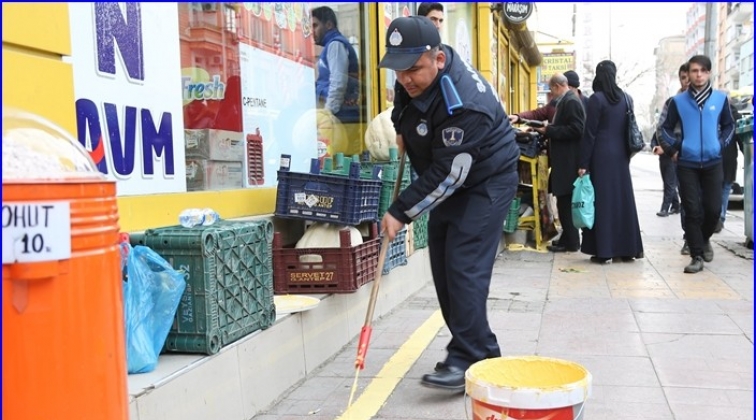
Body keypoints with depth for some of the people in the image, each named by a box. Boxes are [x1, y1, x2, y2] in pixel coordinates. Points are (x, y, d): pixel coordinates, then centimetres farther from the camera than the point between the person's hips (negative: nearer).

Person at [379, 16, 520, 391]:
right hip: (448, 186, 9)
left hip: (485, 185, -9)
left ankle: (468, 360, -8)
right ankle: (479, 351, 19)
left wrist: (402, 211, -25)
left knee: (464, 269, -16)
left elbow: (448, 175, -30)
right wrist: (405, 130, 4)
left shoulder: (464, 104, -34)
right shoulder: (418, 74, -7)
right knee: (443, 269, 9)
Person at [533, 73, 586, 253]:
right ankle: (569, 239, 21)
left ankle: (570, 242, 3)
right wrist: (548, 128, 7)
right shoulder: (566, 101, 15)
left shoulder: (571, 102, -15)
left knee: (565, 203, -4)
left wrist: (549, 130, -18)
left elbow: (575, 130, -23)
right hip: (565, 161, 10)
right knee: (566, 202, 14)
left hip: (568, 162, -10)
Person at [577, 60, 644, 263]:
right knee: (623, 199, 10)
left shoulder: (596, 99, -10)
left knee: (602, 200, -2)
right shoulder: (626, 98, 7)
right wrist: (627, 155, 18)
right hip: (620, 156, 5)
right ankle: (628, 249, 16)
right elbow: (629, 130, 11)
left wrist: (583, 163, -10)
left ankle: (604, 251, -1)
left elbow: (589, 134, -12)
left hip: (601, 156, -5)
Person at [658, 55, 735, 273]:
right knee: (692, 210, -2)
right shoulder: (678, 101, 0)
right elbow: (666, 127, 10)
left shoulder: (720, 98, 2)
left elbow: (729, 126, 15)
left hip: (713, 163, 1)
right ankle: (696, 256, 5)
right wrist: (673, 149, -1)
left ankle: (704, 239, 31)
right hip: (687, 164, -1)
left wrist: (721, 145, 2)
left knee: (713, 208, 2)